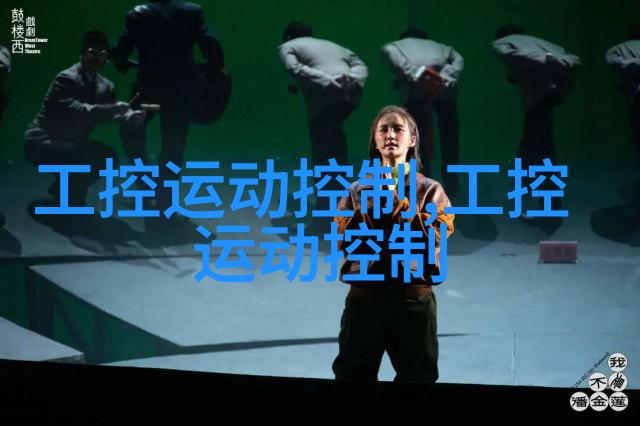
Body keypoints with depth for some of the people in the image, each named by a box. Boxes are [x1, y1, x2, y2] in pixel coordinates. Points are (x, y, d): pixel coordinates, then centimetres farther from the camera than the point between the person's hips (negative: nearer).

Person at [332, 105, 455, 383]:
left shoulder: (430, 190, 3)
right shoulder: (358, 190, 7)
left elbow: (433, 238, -11)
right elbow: (343, 240, -2)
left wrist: (398, 198, -13)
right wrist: (373, 200, -10)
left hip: (414, 297, -1)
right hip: (364, 296, 1)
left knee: (418, 377, 9)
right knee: (353, 377, 7)